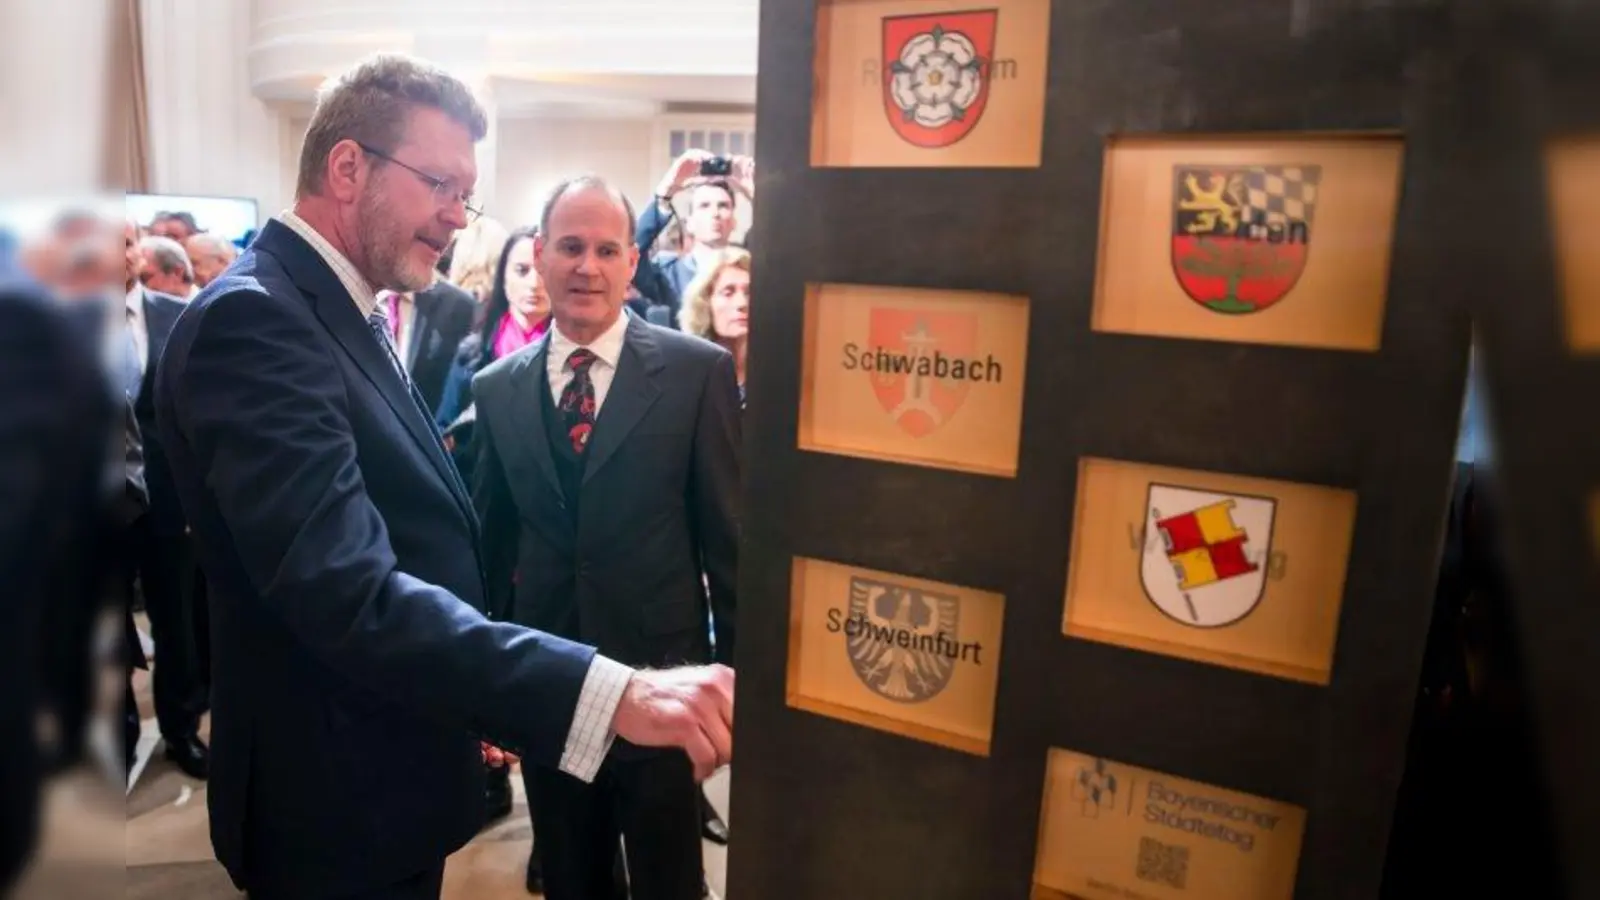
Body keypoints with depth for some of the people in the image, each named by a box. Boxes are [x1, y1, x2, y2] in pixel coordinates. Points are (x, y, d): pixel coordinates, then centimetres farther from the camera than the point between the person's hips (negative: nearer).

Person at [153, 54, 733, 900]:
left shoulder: (344, 313, 8)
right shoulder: (253, 320, -23)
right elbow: (350, 595, -35)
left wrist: (470, 701, 18)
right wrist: (611, 691, -42)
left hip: (388, 771, 9)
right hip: (337, 797, -9)